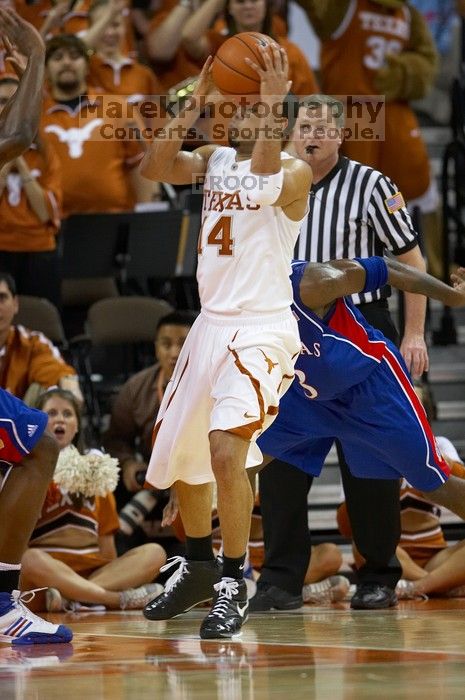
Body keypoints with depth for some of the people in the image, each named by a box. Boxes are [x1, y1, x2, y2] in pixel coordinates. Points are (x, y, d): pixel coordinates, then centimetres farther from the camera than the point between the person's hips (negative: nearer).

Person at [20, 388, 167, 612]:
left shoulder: (95, 468, 23)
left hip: (92, 570, 5)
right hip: (48, 572, -5)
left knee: (155, 553, -18)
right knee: (28, 559, -38)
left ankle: (69, 596, -36)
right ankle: (122, 599, -39)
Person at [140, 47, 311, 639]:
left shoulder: (293, 171, -8)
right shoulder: (215, 159, 11)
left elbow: (264, 185, -31)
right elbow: (157, 167, -6)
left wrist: (273, 105, -35)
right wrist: (195, 103, -13)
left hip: (262, 329, -7)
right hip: (211, 324, 8)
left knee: (226, 447, -25)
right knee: (177, 455, 16)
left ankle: (233, 585, -15)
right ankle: (197, 567, 38)